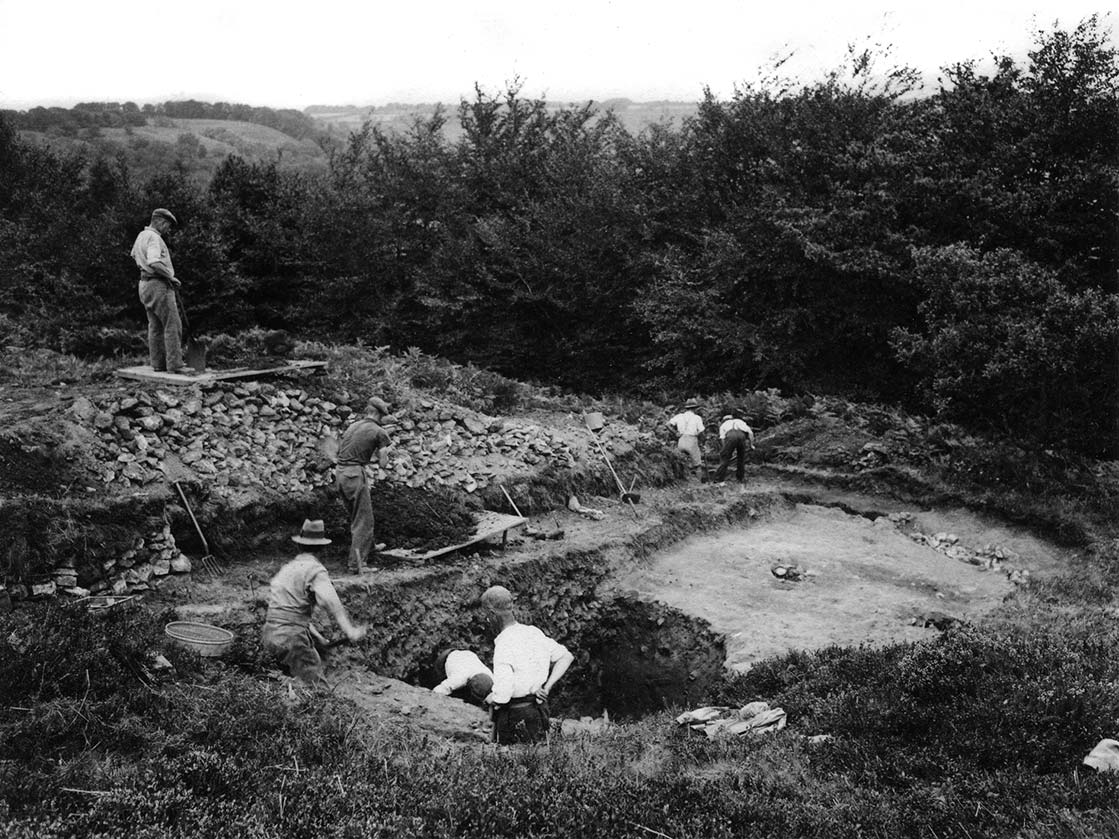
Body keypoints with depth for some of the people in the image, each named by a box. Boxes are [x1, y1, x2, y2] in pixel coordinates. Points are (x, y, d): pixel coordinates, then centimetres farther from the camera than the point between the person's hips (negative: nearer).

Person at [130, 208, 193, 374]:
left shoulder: (141, 236, 15)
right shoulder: (154, 237, -15)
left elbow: (134, 254, 33)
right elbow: (154, 262, -29)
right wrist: (171, 276, -18)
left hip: (145, 284, 10)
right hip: (158, 285, -10)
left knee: (155, 326, 12)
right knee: (172, 325, -10)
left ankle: (157, 362, 15)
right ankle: (175, 364, -12)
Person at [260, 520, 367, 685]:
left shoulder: (286, 568, 20)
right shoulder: (316, 570, -6)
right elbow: (330, 601, -25)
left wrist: (318, 638, 27)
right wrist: (350, 631, -34)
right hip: (291, 638, -8)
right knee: (315, 684, -8)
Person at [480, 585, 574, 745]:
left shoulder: (503, 647, -20)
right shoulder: (534, 632, 2)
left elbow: (502, 697, -24)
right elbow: (566, 657, 9)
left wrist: (489, 699, -2)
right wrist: (546, 688, 3)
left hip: (515, 715, -7)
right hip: (540, 708, 7)